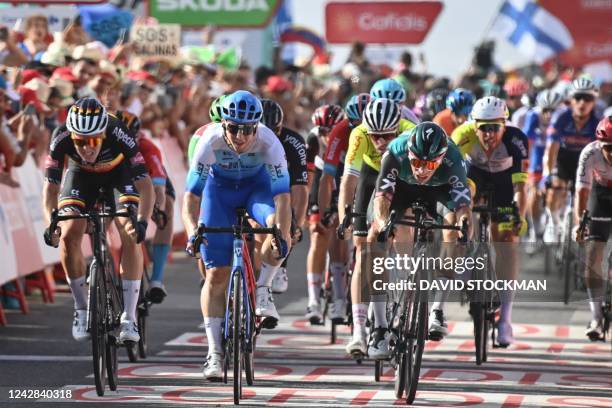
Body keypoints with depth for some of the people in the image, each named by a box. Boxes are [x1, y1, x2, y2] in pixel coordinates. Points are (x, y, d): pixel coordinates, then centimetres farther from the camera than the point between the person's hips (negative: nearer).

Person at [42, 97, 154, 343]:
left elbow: (145, 185, -41)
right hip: (81, 174, 2)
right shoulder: (61, 138, -35)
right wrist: (51, 223, -47)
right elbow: (50, 186, -30)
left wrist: (142, 221, -56)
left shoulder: (118, 134, -40)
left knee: (130, 238, -20)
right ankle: (81, 310, 2)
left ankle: (129, 318, -14)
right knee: (68, 237, -16)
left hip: (120, 171, -2)